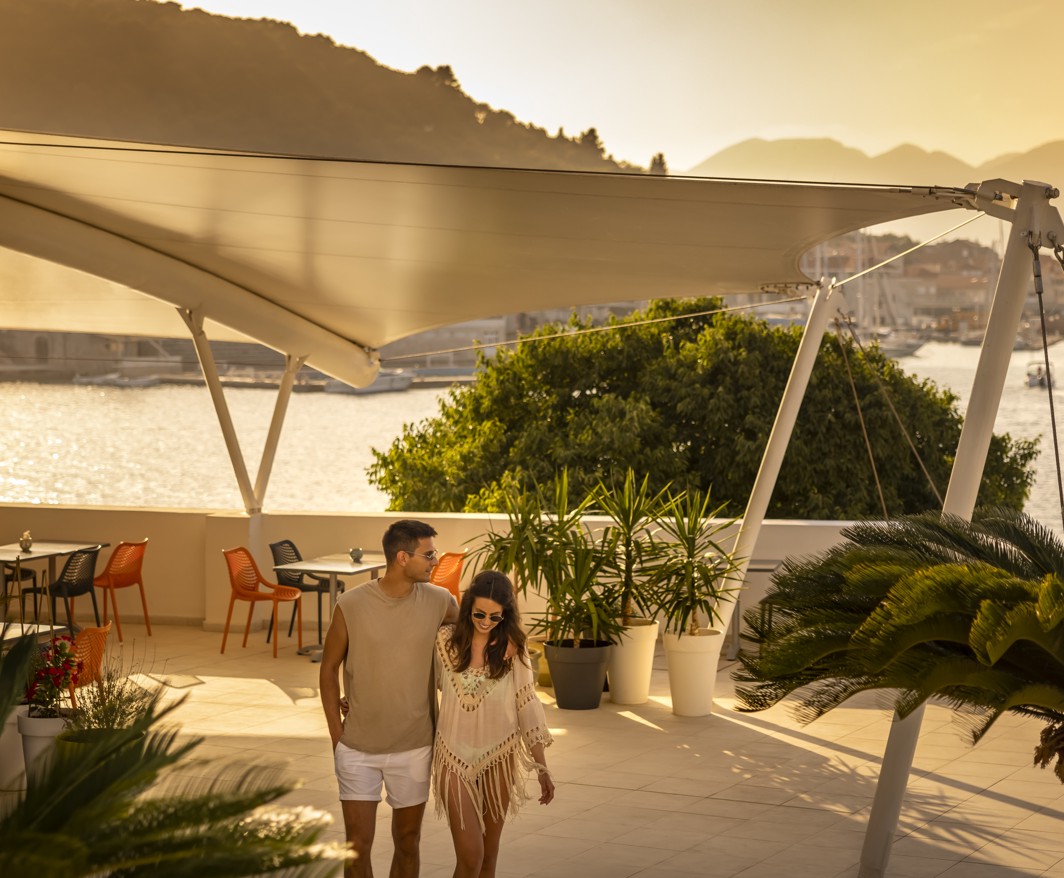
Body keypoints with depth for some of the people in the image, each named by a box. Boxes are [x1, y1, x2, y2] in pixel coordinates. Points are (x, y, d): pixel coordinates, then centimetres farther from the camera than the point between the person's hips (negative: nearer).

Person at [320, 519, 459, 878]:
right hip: (358, 750, -2)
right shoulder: (351, 605, -12)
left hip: (414, 749, 2)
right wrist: (337, 735, -3)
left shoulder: (439, 602, -7)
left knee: (407, 841, 13)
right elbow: (329, 669, 0)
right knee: (358, 845, 3)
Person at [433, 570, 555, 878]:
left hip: (498, 759, 1)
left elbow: (527, 706, -3)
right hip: (455, 758, -1)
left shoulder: (512, 648, -7)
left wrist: (542, 767, -5)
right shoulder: (446, 641, -6)